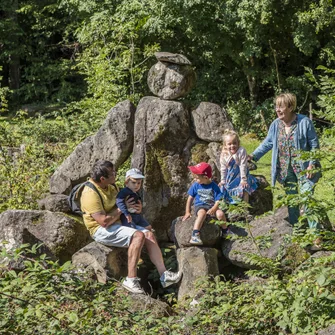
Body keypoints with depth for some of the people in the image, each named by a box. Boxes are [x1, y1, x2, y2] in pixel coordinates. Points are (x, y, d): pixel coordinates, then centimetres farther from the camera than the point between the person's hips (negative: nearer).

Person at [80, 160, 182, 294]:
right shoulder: (91, 193, -21)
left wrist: (136, 208, 1)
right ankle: (131, 280, -27)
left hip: (117, 224, 9)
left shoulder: (111, 187, 9)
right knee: (138, 236, -28)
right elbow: (104, 221, -27)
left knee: (149, 234, -5)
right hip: (102, 230, -9)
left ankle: (164, 275, -9)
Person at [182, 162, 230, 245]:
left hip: (212, 206, 1)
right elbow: (190, 198, 9)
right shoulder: (195, 185, 3)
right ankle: (195, 235, -49)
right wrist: (187, 212, 5)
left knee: (220, 214, -29)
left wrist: (213, 209, -23)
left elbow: (217, 200, -4)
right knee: (202, 213, -38)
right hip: (199, 206, -1)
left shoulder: (214, 186, -2)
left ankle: (225, 231, 2)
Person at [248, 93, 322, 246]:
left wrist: (312, 164, -13)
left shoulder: (304, 122, -10)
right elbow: (267, 143, 11)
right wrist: (254, 156, -1)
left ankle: (315, 233, -7)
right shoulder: (276, 125, 3)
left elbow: (314, 144, -6)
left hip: (303, 168, -5)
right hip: (286, 169, 5)